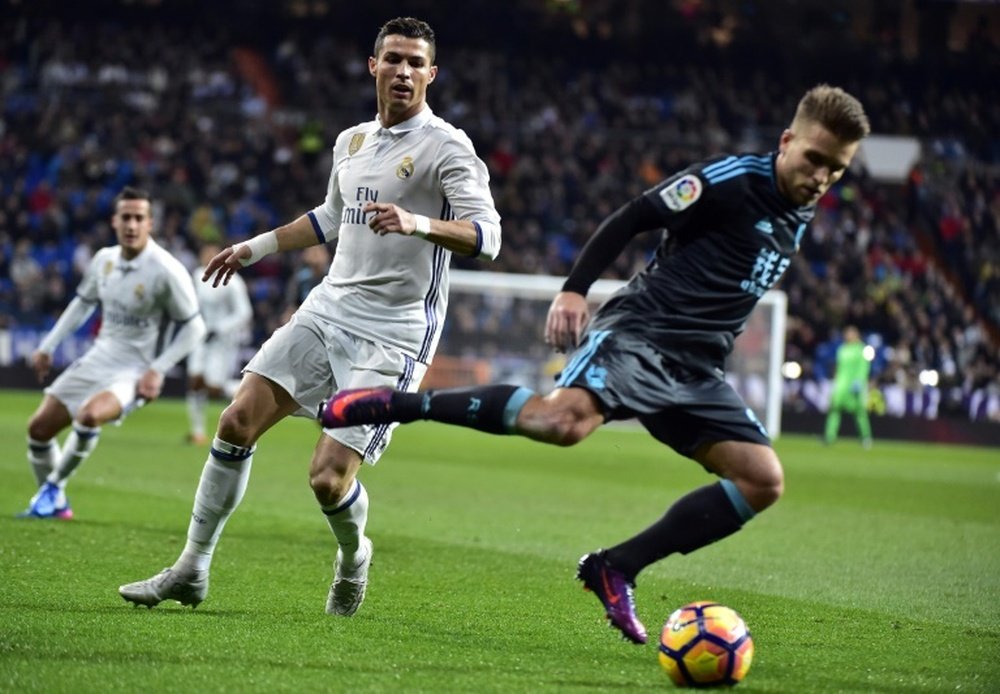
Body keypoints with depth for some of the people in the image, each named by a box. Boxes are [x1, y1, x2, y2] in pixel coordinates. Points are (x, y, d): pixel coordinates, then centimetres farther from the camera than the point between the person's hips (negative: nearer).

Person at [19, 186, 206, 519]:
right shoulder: (104, 259, 0)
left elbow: (194, 327, -11)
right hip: (98, 359, 7)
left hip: (134, 371, -6)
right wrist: (48, 346, 13)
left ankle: (53, 487, -10)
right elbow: (83, 303, 19)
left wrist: (157, 370, -18)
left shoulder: (167, 271, -18)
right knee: (39, 428, 4)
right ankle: (55, 504, 25)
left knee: (89, 414, -34)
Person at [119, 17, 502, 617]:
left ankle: (354, 559, 21)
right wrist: (256, 248, 33)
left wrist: (418, 223, -36)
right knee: (239, 422, -5)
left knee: (329, 478, -13)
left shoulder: (446, 147, -8)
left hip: (393, 334, -6)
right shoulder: (352, 142, 14)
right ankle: (192, 570, 6)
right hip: (329, 309, 6)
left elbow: (486, 234, -20)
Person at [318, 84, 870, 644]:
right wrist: (575, 291, -16)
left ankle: (616, 569, -2)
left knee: (764, 481, -7)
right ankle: (399, 404, -23)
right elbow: (631, 219, -8)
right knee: (564, 418, -34)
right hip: (639, 332, -8)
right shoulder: (728, 180, -7)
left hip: (697, 373, 8)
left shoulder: (800, 215, 16)